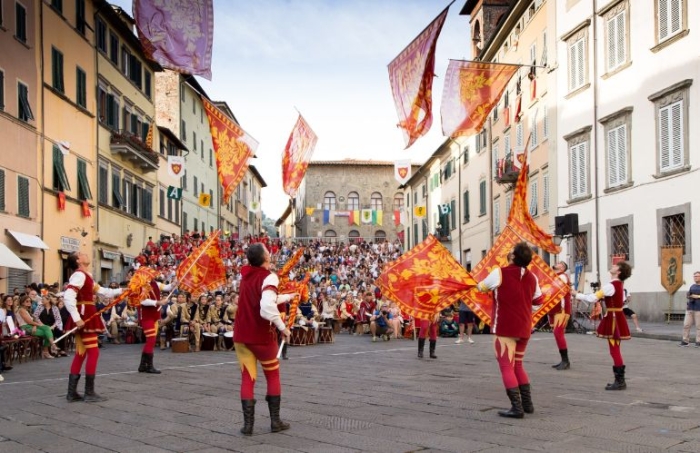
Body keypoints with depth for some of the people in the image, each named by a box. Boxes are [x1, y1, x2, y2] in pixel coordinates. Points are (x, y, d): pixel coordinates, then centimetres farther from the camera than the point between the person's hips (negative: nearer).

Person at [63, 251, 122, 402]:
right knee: (93, 352, -6)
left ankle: (72, 392, 14)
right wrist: (77, 318, -27)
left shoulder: (86, 276, 17)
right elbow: (68, 297, -26)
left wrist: (121, 291, 23)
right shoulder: (79, 275, -15)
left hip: (86, 317, 10)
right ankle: (89, 393, -2)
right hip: (84, 318, -10)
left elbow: (101, 291, 24)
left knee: (81, 353, 11)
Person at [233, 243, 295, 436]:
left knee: (247, 378, 8)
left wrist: (288, 297, 31)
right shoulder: (269, 277, -17)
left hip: (242, 335, 5)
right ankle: (275, 421, 16)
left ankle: (248, 424, 2)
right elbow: (267, 307, -33)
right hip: (261, 336, -5)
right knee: (273, 376, 14)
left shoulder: (246, 274, 6)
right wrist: (283, 327, -21)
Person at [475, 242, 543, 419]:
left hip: (505, 328, -6)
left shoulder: (500, 273, -11)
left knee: (506, 367, -2)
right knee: (517, 365, 19)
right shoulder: (532, 277, 5)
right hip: (524, 328, 6)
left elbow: (481, 287, 5)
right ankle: (527, 403, 19)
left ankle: (517, 407, -8)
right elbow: (538, 299, 19)